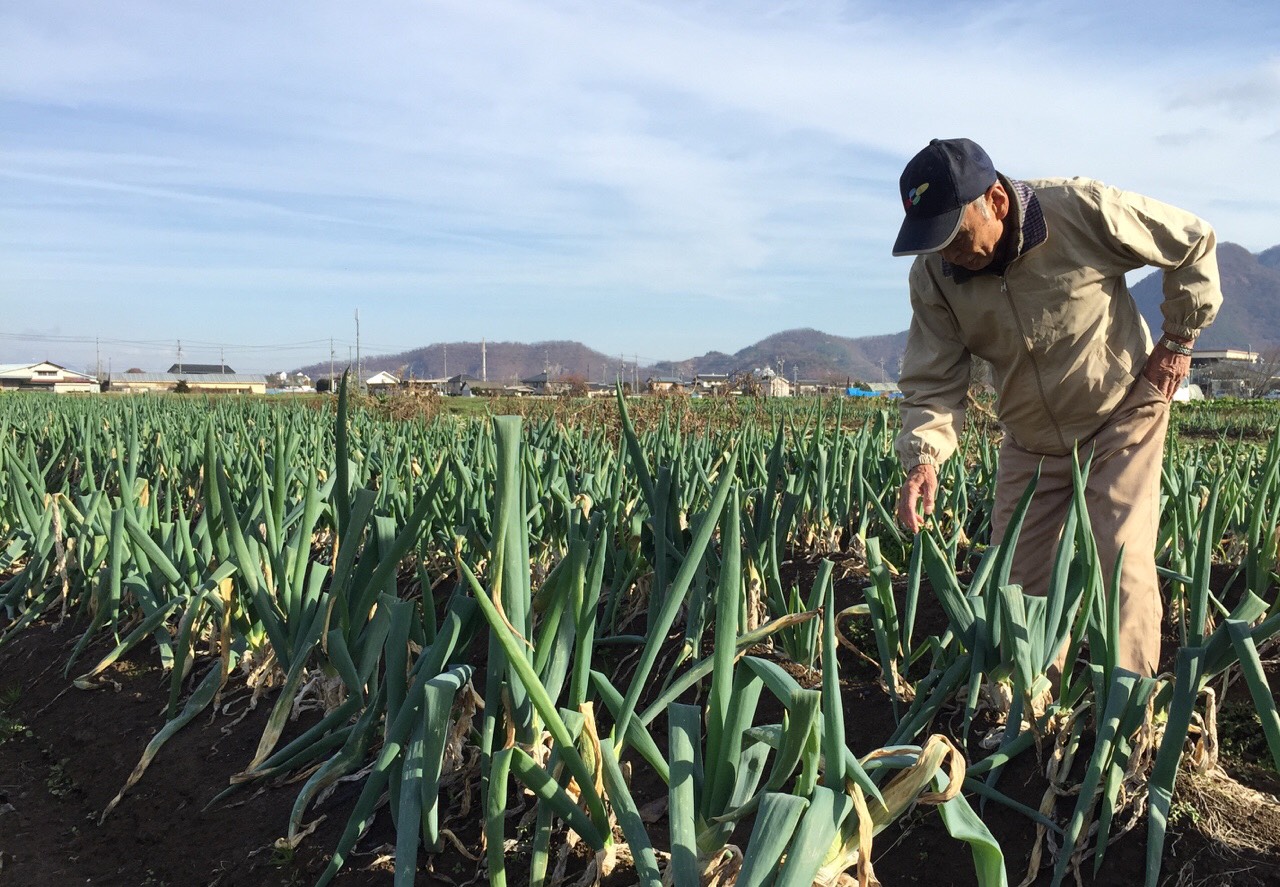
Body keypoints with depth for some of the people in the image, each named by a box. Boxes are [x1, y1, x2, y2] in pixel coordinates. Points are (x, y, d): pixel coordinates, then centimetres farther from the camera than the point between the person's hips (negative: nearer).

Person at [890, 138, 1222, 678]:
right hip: (1030, 439, 4)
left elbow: (1194, 245, -8)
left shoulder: (1084, 210, -24)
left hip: (1121, 415, -3)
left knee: (1124, 566, -10)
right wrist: (923, 458, -33)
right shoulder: (933, 275, -15)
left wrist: (1179, 339, -8)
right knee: (1015, 577, 4)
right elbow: (932, 383, -16)